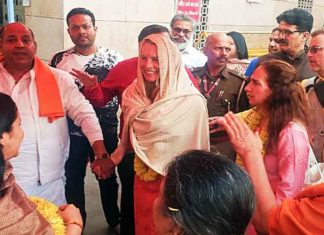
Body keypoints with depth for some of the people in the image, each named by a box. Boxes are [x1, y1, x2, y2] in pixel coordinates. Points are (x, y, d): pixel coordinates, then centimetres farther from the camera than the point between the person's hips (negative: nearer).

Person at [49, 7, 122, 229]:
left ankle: (114, 219, 38)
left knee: (107, 176, 16)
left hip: (106, 129, 0)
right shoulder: (59, 59, -1)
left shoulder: (113, 57, -2)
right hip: (71, 131, 1)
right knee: (73, 178, 14)